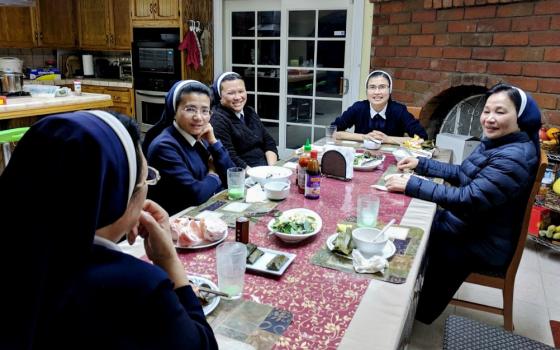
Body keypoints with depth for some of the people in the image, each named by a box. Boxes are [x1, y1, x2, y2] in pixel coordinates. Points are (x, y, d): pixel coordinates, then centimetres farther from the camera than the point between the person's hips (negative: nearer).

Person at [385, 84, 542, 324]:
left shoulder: (516, 157, -26)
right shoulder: (493, 142, 3)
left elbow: (469, 199, -34)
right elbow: (462, 173, 15)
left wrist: (412, 184, -33)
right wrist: (420, 164, 4)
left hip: (484, 244, -8)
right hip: (467, 225, 9)